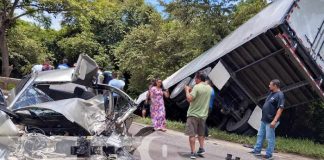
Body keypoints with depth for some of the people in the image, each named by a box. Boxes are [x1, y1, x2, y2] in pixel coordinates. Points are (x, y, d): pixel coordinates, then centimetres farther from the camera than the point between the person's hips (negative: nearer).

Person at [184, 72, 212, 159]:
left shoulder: (197, 87, -16)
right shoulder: (209, 88, 7)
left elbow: (189, 99, -21)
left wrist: (187, 90, -7)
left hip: (193, 114, -7)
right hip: (203, 115, 7)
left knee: (192, 134, 0)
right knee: (201, 133, 22)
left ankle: (193, 153, -1)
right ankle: (201, 149, 18)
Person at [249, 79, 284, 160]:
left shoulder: (280, 95, -15)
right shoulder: (271, 93, 14)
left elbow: (280, 109, -22)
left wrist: (274, 121, -28)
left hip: (270, 121, -10)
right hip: (264, 120, 10)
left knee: (270, 138, -1)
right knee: (260, 135, 15)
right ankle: (257, 150, 25)